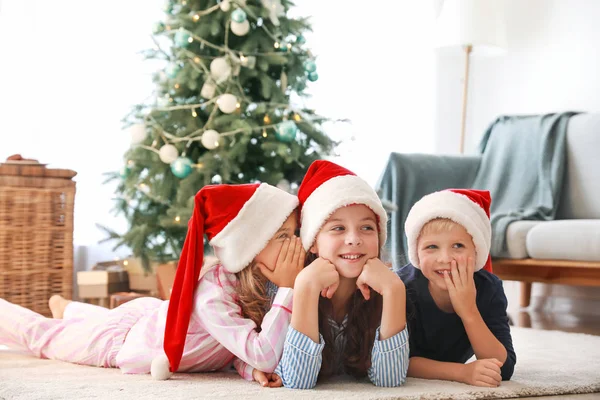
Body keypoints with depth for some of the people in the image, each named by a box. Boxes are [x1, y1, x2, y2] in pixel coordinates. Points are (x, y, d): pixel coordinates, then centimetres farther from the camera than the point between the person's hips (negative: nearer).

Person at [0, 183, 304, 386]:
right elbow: (265, 358, -52)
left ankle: (64, 306, 68)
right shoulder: (211, 297, -46)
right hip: (121, 339, -6)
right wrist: (288, 289, -50)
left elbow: (247, 349, -19)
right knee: (39, 334, 19)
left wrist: (253, 370, -41)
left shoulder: (268, 283, -25)